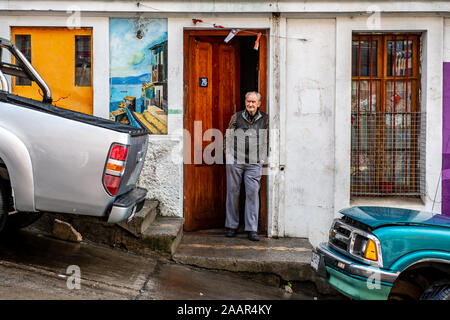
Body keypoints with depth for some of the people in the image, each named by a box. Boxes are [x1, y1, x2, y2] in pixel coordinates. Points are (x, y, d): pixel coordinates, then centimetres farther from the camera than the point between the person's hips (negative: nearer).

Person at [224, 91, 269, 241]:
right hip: (234, 160, 0)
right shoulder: (236, 117, 6)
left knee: (253, 193, -4)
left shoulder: (265, 119, 9)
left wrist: (263, 157, 9)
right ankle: (231, 226, 17)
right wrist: (228, 154, 4)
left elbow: (267, 139, 15)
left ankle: (252, 229, 2)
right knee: (233, 192, 5)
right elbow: (228, 137, 11)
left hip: (254, 162, 0)